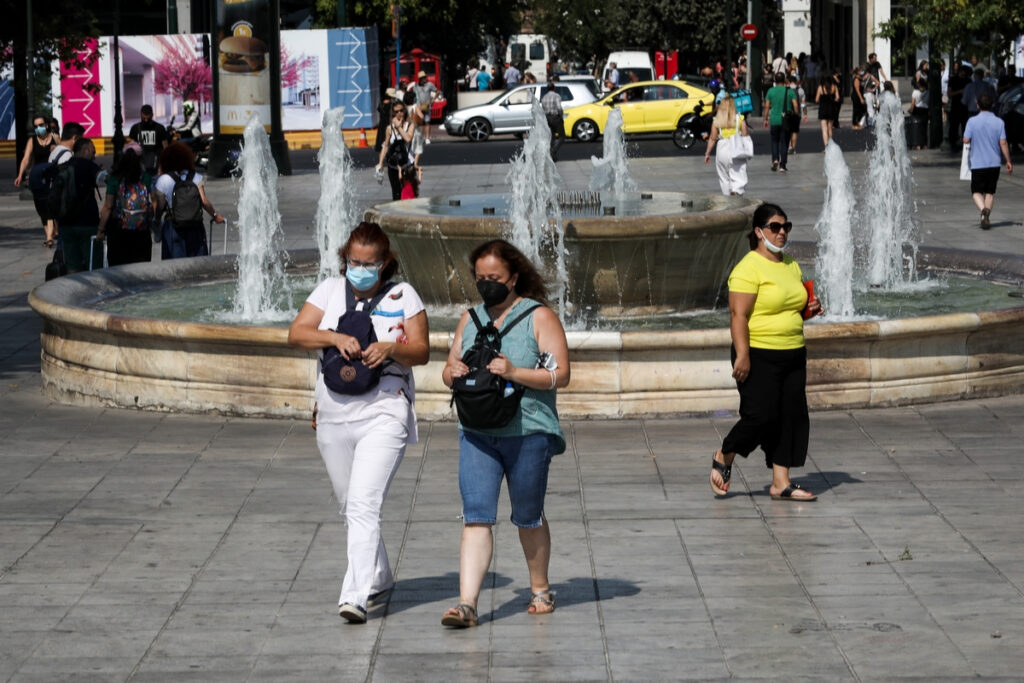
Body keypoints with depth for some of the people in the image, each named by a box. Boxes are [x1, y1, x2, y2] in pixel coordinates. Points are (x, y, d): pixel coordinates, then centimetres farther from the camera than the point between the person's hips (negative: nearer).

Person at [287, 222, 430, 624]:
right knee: (349, 507, 15)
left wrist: (390, 349, -21)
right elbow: (296, 333, -3)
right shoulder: (330, 291, 8)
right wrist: (336, 338, -20)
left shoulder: (403, 295, 3)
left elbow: (421, 351, -1)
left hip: (384, 414, -4)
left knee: (364, 504, -18)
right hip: (334, 416, 5)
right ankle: (379, 579, 36)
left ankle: (355, 596, -25)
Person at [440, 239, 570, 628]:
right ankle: (467, 603, -15)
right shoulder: (471, 318, 14)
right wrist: (453, 372, -4)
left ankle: (540, 589, 31)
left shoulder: (539, 317, -1)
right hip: (477, 433, 3)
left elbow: (560, 374, -8)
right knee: (476, 518, -9)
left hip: (528, 433, -3)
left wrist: (514, 373, -22)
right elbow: (449, 370, 21)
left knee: (528, 518, 10)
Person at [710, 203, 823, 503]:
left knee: (792, 417, 3)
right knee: (761, 416, -10)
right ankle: (723, 457, 15)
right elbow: (738, 314, -17)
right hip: (759, 357, -8)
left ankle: (781, 483, 8)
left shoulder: (791, 266, 14)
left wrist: (809, 309, 5)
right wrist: (742, 355, -23)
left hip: (793, 355, 8)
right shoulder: (749, 268, -11)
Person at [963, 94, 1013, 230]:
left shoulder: (972, 121, -8)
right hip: (994, 163, 2)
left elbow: (966, 140, -9)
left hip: (977, 163, -2)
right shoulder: (999, 122, -3)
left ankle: (983, 209, -24)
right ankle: (986, 219, 11)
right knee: (990, 192, 13)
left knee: (977, 192, 5)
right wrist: (1008, 161, 2)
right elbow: (1003, 143, -5)